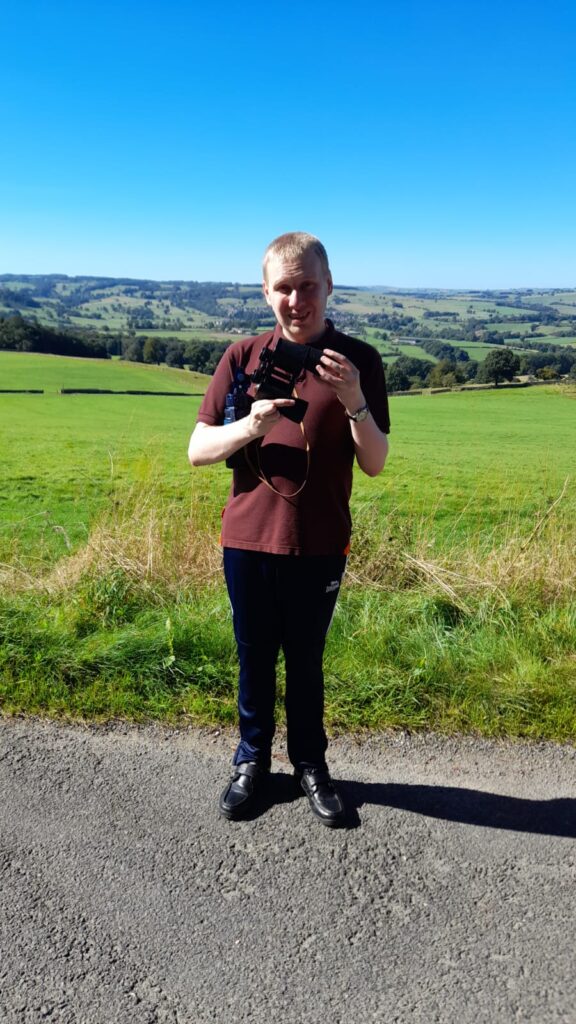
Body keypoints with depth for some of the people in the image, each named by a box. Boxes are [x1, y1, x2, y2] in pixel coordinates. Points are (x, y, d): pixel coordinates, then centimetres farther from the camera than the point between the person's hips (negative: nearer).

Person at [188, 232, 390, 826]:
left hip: (319, 545, -1)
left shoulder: (358, 362, -3)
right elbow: (197, 451, -1)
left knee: (306, 662, 13)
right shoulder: (243, 357, -1)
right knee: (254, 659, 14)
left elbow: (374, 464, -5)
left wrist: (353, 401, -22)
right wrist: (251, 426, -20)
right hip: (247, 539, 1)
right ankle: (252, 760, 35)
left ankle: (310, 765, 34)